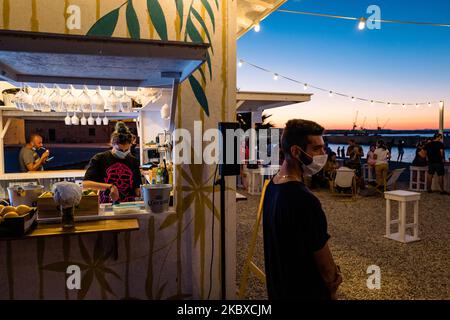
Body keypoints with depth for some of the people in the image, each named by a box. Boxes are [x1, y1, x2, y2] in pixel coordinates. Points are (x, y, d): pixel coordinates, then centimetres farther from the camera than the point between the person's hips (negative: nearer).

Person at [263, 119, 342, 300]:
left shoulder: (271, 186, -4)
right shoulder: (305, 200, -32)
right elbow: (321, 255, -19)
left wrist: (330, 271, 5)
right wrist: (332, 283, 0)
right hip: (306, 291, -8)